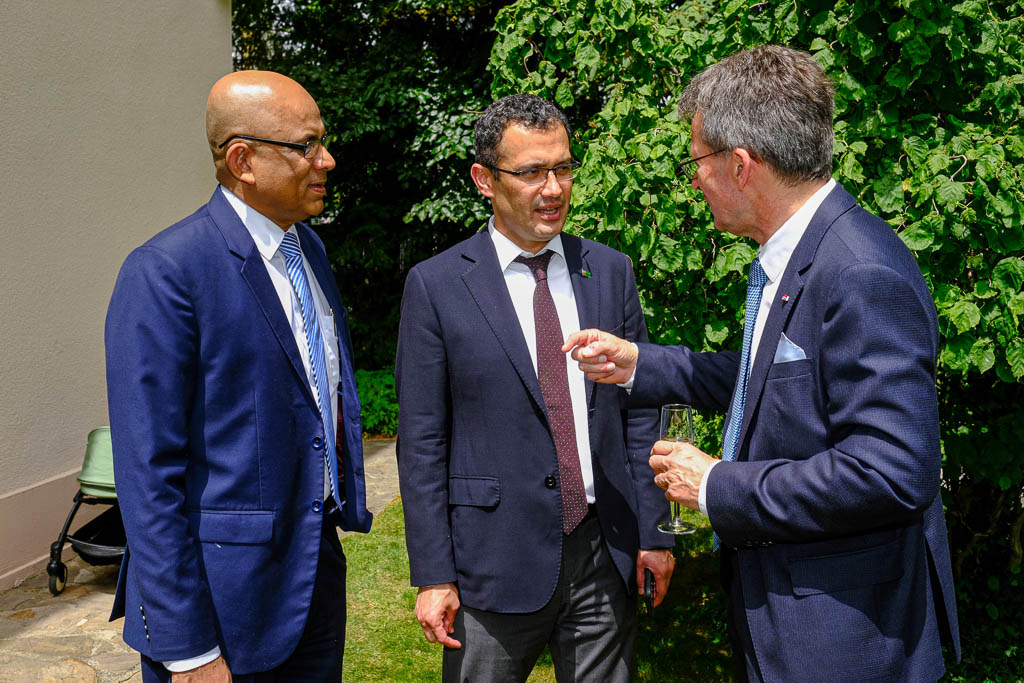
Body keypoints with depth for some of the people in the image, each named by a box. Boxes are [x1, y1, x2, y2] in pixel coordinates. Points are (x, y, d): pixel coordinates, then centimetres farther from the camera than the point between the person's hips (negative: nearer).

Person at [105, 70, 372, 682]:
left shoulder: (309, 247, 8)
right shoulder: (164, 274, -17)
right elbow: (149, 472, -18)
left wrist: (347, 501, 13)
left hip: (319, 563, 7)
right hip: (225, 587, -7)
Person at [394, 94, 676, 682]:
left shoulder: (611, 271, 4)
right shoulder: (435, 286, -7)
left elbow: (639, 410, 7)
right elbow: (422, 442, -5)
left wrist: (654, 531, 5)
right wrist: (433, 575, -7)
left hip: (606, 552, 3)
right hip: (496, 563, -3)